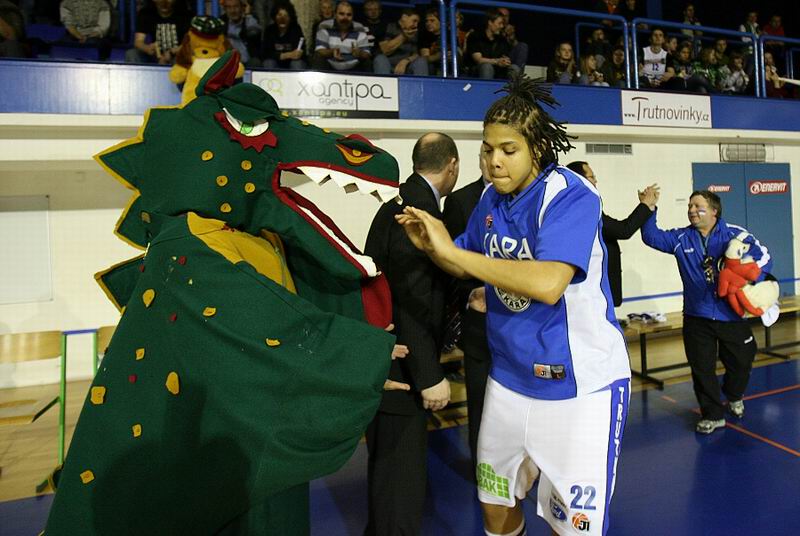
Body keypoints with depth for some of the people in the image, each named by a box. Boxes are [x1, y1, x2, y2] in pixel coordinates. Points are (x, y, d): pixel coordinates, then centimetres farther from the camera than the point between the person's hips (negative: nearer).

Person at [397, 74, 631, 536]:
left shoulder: (570, 195, -18)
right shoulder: (493, 199, 3)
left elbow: (548, 284, -32)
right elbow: (469, 268, 12)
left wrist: (452, 250, -27)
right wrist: (430, 245, -8)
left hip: (579, 384, -6)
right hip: (510, 378, 6)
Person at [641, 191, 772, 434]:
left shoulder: (734, 234, -6)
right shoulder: (681, 238, 0)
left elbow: (763, 257, -8)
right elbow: (651, 237, -8)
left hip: (731, 315, -1)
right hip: (697, 317, 1)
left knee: (741, 361, 14)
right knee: (702, 368, 5)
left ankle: (734, 397, 46)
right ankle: (713, 415, 23)